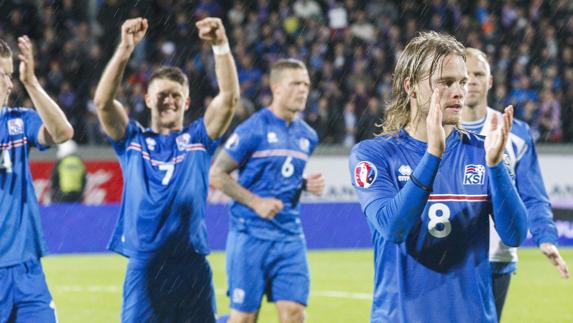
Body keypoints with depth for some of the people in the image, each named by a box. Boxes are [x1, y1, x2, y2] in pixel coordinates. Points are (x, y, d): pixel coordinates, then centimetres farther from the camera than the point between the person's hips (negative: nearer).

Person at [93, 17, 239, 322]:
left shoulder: (197, 139, 10)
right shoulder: (132, 140, 9)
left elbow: (229, 97, -2)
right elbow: (103, 101, -6)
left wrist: (221, 45, -15)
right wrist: (125, 49, -16)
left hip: (191, 265, 1)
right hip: (144, 265, -1)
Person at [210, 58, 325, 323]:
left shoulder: (308, 136, 11)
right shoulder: (254, 129, -8)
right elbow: (216, 175, -7)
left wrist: (307, 185, 4)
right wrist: (256, 202, -16)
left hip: (290, 236, 5)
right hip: (251, 235, -5)